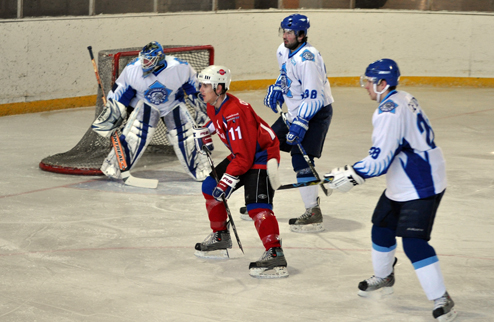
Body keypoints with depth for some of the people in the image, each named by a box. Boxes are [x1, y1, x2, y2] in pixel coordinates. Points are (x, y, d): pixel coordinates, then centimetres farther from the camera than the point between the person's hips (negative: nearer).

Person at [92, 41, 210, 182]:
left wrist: (202, 109, -2)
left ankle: (201, 170, 15)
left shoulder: (180, 68, -26)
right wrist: (113, 111, -8)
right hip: (145, 103, 0)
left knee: (187, 135, -5)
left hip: (173, 104, 0)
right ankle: (114, 165, -6)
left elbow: (195, 86, -8)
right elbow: (121, 90, -8)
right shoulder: (133, 69, -23)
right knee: (135, 134, -18)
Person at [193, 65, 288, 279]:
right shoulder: (214, 106, 0)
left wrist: (227, 182, -29)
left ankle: (275, 255, -34)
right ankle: (220, 238, 26)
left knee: (257, 206, -26)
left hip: (262, 155, -11)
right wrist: (205, 132, 19)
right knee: (210, 187, 13)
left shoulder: (235, 113, -30)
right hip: (242, 153, 11)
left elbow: (244, 156, -31)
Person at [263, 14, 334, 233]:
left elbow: (314, 97, -29)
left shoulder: (307, 59, -26)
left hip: (316, 113, -10)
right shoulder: (283, 52, 3)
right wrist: (276, 89, 7)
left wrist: (301, 123, -32)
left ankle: (314, 214, -12)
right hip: (295, 111, 10)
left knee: (301, 159, -18)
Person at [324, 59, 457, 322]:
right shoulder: (403, 100, 9)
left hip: (421, 187, -11)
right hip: (402, 184, 11)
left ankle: (441, 299, -11)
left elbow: (380, 160, -26)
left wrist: (351, 175, -15)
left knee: (414, 243, -15)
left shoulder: (389, 112, -23)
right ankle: (383, 278, 42)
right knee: (381, 228, 21)